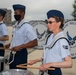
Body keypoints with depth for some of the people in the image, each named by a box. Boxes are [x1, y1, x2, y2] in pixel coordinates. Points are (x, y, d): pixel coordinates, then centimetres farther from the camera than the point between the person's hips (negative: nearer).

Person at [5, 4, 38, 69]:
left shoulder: (27, 27, -16)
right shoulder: (15, 26, 10)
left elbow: (34, 43, -19)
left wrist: (19, 47, -23)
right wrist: (10, 44, 9)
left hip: (21, 54, -8)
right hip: (12, 54, 8)